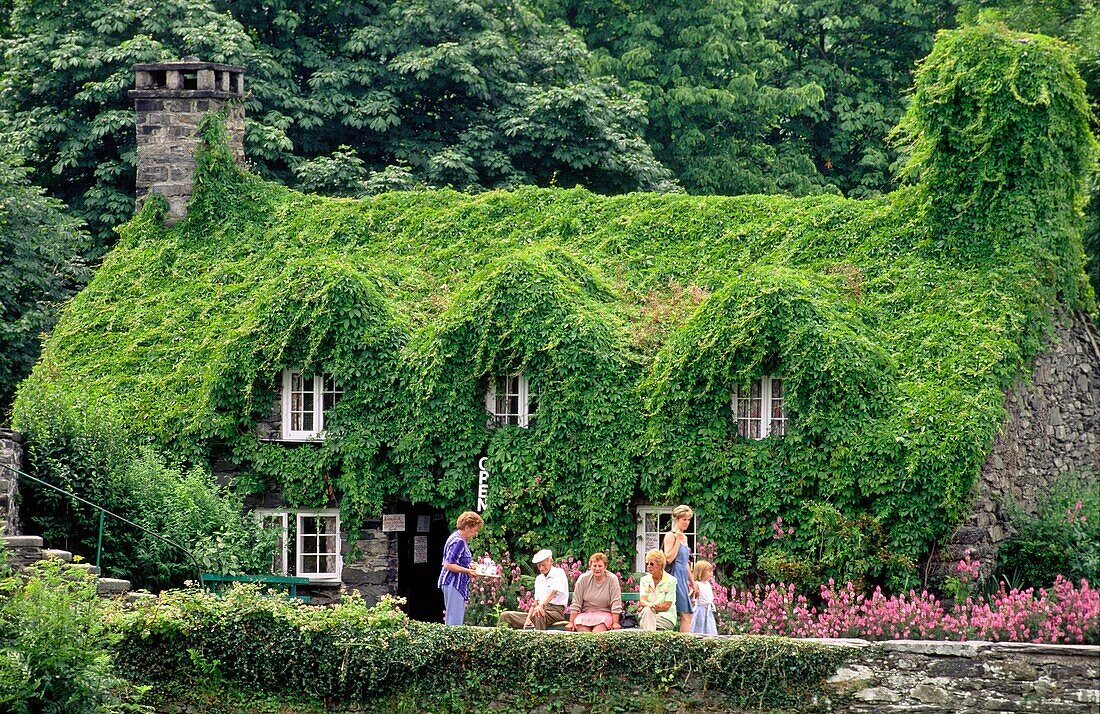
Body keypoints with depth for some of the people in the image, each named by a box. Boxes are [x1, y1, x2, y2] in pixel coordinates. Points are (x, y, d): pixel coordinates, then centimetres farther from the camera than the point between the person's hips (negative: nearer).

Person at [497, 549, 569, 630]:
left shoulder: (559, 573, -2)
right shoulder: (539, 578, 21)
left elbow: (553, 592, -21)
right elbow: (536, 602, 16)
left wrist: (542, 605, -39)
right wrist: (528, 619, -1)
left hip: (556, 612, -7)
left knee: (539, 615, -44)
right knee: (505, 615, -4)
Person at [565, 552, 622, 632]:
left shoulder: (612, 579, -2)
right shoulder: (583, 579, 1)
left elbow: (616, 604, -4)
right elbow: (576, 603, 2)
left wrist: (615, 623, -12)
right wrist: (571, 623, -2)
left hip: (604, 614, -2)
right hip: (585, 614, 2)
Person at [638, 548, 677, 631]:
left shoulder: (671, 580, -1)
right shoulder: (644, 580, 11)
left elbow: (666, 606, -8)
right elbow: (642, 600, -5)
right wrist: (650, 605, -29)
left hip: (666, 617, -2)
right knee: (647, 610, -33)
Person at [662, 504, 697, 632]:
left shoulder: (684, 537, 20)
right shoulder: (671, 536, -5)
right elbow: (669, 558, -15)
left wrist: (693, 582, 26)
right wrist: (678, 541, -16)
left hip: (683, 577, 9)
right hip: (675, 576, -9)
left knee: (685, 616, 2)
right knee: (686, 616, -15)